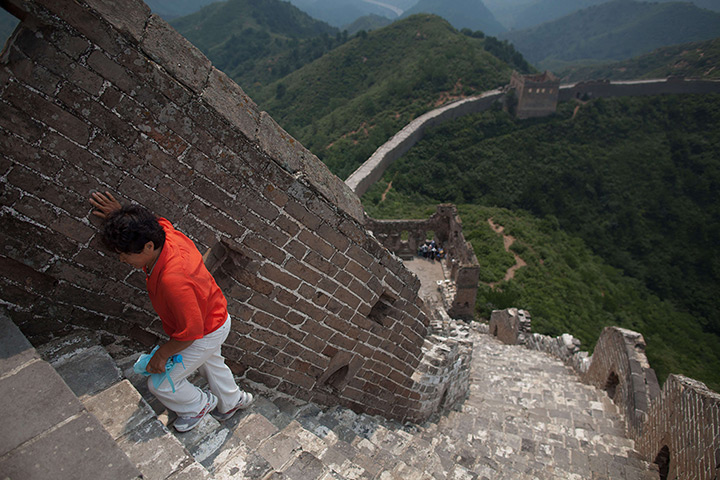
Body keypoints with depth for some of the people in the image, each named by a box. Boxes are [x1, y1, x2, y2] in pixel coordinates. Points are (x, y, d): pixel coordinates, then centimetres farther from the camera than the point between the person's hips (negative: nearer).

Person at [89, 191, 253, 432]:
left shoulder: (173, 280, -43)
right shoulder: (166, 233, -20)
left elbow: (191, 331, -32)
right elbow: (155, 221, 8)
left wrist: (162, 353, -14)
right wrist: (119, 214, -6)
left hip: (206, 333, -9)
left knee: (161, 385, 12)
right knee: (209, 362, 33)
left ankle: (200, 405, 42)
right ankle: (232, 401, 60)